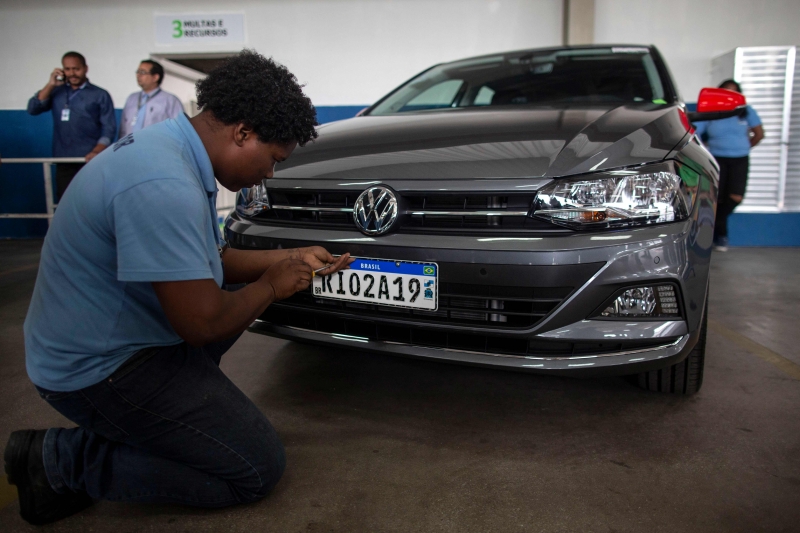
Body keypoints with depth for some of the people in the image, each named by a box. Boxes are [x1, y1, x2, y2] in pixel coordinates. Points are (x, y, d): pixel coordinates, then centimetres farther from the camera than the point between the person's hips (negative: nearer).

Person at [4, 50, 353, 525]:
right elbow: (202, 322, -28)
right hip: (99, 369, -10)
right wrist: (271, 286, -10)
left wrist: (295, 257, 11)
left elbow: (214, 259, 14)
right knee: (259, 470, -6)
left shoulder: (172, 147, 3)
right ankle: (63, 459, 0)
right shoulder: (163, 186, -30)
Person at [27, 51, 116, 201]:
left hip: (90, 161, -3)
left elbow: (109, 128, -2)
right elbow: (33, 109, 3)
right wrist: (50, 85, -3)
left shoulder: (100, 95, 4)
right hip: (63, 162, 3)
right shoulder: (56, 92, 13)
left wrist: (97, 151, -17)